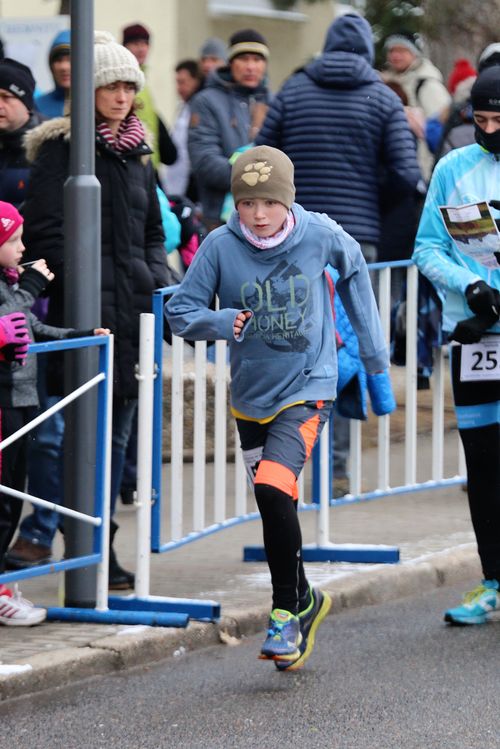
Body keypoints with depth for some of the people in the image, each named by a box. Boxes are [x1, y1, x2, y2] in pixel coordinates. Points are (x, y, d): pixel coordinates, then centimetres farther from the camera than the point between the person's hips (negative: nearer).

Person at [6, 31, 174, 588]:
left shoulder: (136, 153, 18)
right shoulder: (61, 149, -3)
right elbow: (44, 231, -9)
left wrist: (161, 283, 11)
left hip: (133, 309, 7)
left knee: (115, 430, 9)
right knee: (63, 427, -14)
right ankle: (37, 535, -9)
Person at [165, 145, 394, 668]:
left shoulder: (319, 234, -11)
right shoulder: (220, 247, -11)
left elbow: (353, 270, 11)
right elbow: (180, 312, -5)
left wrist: (372, 348, 14)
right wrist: (222, 322, -26)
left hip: (307, 388, -3)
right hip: (250, 396, 3)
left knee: (273, 489, -22)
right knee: (274, 507, 13)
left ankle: (287, 610, -7)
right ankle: (303, 601, 36)